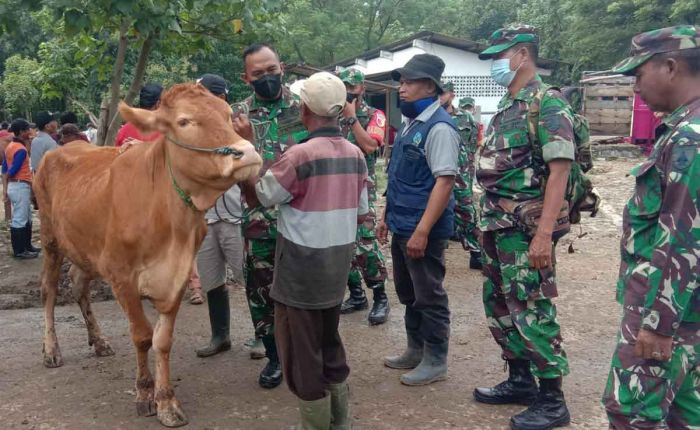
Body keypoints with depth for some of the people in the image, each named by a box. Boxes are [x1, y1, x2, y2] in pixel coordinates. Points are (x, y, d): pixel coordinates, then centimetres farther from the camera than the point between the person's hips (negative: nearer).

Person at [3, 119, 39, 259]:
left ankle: (27, 246, 28)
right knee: (20, 220, -3)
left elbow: (4, 169, 11)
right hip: (21, 186, -10)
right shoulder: (21, 149, -17)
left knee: (27, 219, 19)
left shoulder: (11, 146, 12)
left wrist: (5, 188, 9)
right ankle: (19, 251, 3)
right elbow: (12, 171, -19)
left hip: (13, 186, 10)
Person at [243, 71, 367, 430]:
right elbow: (361, 214, 10)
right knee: (330, 345, 21)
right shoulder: (355, 155, 1)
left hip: (302, 269, -7)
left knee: (302, 354, 8)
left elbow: (255, 197, -9)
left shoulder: (300, 155, -19)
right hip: (338, 267, 7)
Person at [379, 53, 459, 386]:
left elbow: (444, 181, -23)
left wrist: (422, 231, -25)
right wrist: (387, 215, 19)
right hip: (401, 226, 9)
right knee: (407, 293, 19)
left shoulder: (439, 127, -17)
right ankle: (416, 351, 34)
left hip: (423, 229, -9)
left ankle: (435, 361, 17)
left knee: (429, 296, 3)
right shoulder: (409, 123, 12)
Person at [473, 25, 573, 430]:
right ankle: (520, 380, 30)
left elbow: (559, 171, -19)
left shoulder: (548, 104, -12)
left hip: (526, 230, -9)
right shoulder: (506, 108, 15)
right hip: (498, 228, 9)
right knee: (499, 308, 16)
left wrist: (544, 233, -25)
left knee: (532, 313, -4)